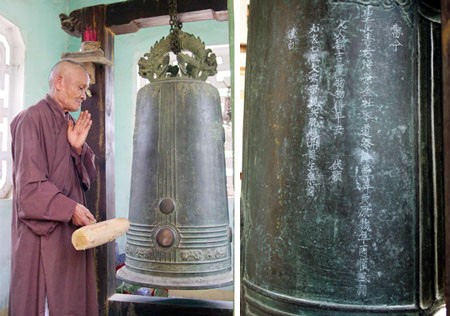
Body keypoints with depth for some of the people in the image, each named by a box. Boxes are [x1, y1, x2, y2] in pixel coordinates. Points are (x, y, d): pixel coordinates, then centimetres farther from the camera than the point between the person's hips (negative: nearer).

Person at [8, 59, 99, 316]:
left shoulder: (72, 124, 14)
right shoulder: (32, 119, -11)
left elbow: (88, 177, 9)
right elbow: (29, 183, -16)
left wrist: (79, 148, -7)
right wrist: (69, 209, -19)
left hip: (73, 229, 8)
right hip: (43, 230, -7)